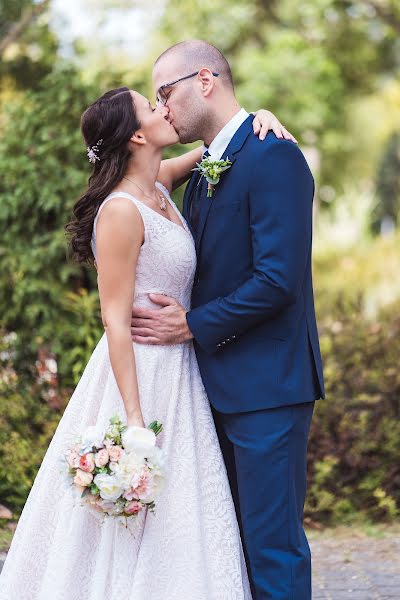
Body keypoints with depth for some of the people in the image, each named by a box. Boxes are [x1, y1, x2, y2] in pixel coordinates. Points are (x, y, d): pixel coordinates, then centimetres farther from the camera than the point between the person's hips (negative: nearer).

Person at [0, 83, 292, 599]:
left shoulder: (160, 186, 7)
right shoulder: (121, 211, -17)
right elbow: (116, 321, -19)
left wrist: (257, 118, 0)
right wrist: (134, 418, -21)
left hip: (177, 376, 9)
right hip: (140, 376, -9)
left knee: (173, 531, 13)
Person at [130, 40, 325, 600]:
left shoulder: (272, 156, -14)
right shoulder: (204, 171, 15)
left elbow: (277, 279, -21)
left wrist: (193, 326, -14)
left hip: (267, 385, -9)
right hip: (223, 385, 9)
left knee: (272, 544, -4)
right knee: (234, 538, 15)